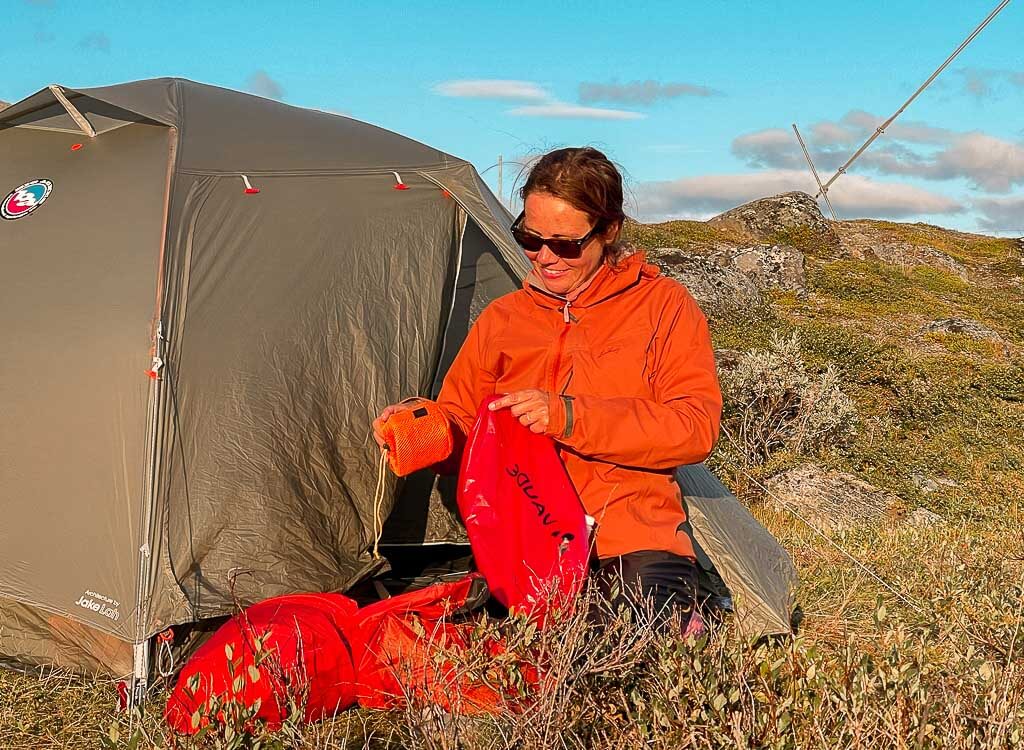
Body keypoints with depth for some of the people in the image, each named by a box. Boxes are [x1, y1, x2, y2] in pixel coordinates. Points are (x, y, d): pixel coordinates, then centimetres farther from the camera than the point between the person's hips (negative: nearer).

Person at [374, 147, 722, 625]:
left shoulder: (663, 305, 6)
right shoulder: (500, 319, 15)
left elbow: (695, 426, -6)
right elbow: (460, 422, 20)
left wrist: (569, 417, -15)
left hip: (634, 535, -1)